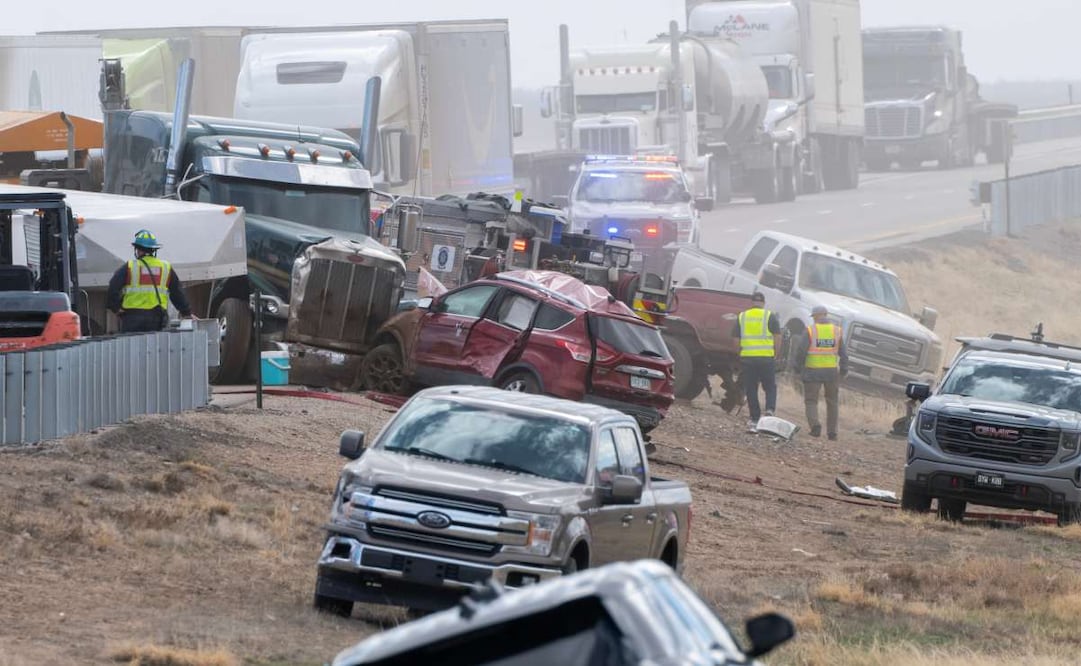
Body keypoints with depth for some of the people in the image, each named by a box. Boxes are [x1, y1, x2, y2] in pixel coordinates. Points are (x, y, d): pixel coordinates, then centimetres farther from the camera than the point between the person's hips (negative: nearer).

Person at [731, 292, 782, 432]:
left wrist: (740, 354, 18)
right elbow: (777, 338, -4)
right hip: (767, 358, -2)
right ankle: (770, 409, -13)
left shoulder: (742, 317, 8)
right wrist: (776, 356, 6)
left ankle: (754, 421, 5)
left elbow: (736, 340, 7)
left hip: (747, 358, 2)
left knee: (751, 390, 7)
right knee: (770, 387, 11)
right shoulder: (770, 317, 1)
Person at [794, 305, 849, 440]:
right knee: (832, 402, 15)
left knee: (811, 401, 5)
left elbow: (801, 351, -9)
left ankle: (815, 424, -18)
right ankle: (832, 431, 14)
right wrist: (844, 370, 12)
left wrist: (798, 366, 4)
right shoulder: (837, 331, 3)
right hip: (832, 371, 3)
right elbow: (843, 354, 5)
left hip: (813, 371, -3)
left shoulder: (810, 330, -6)